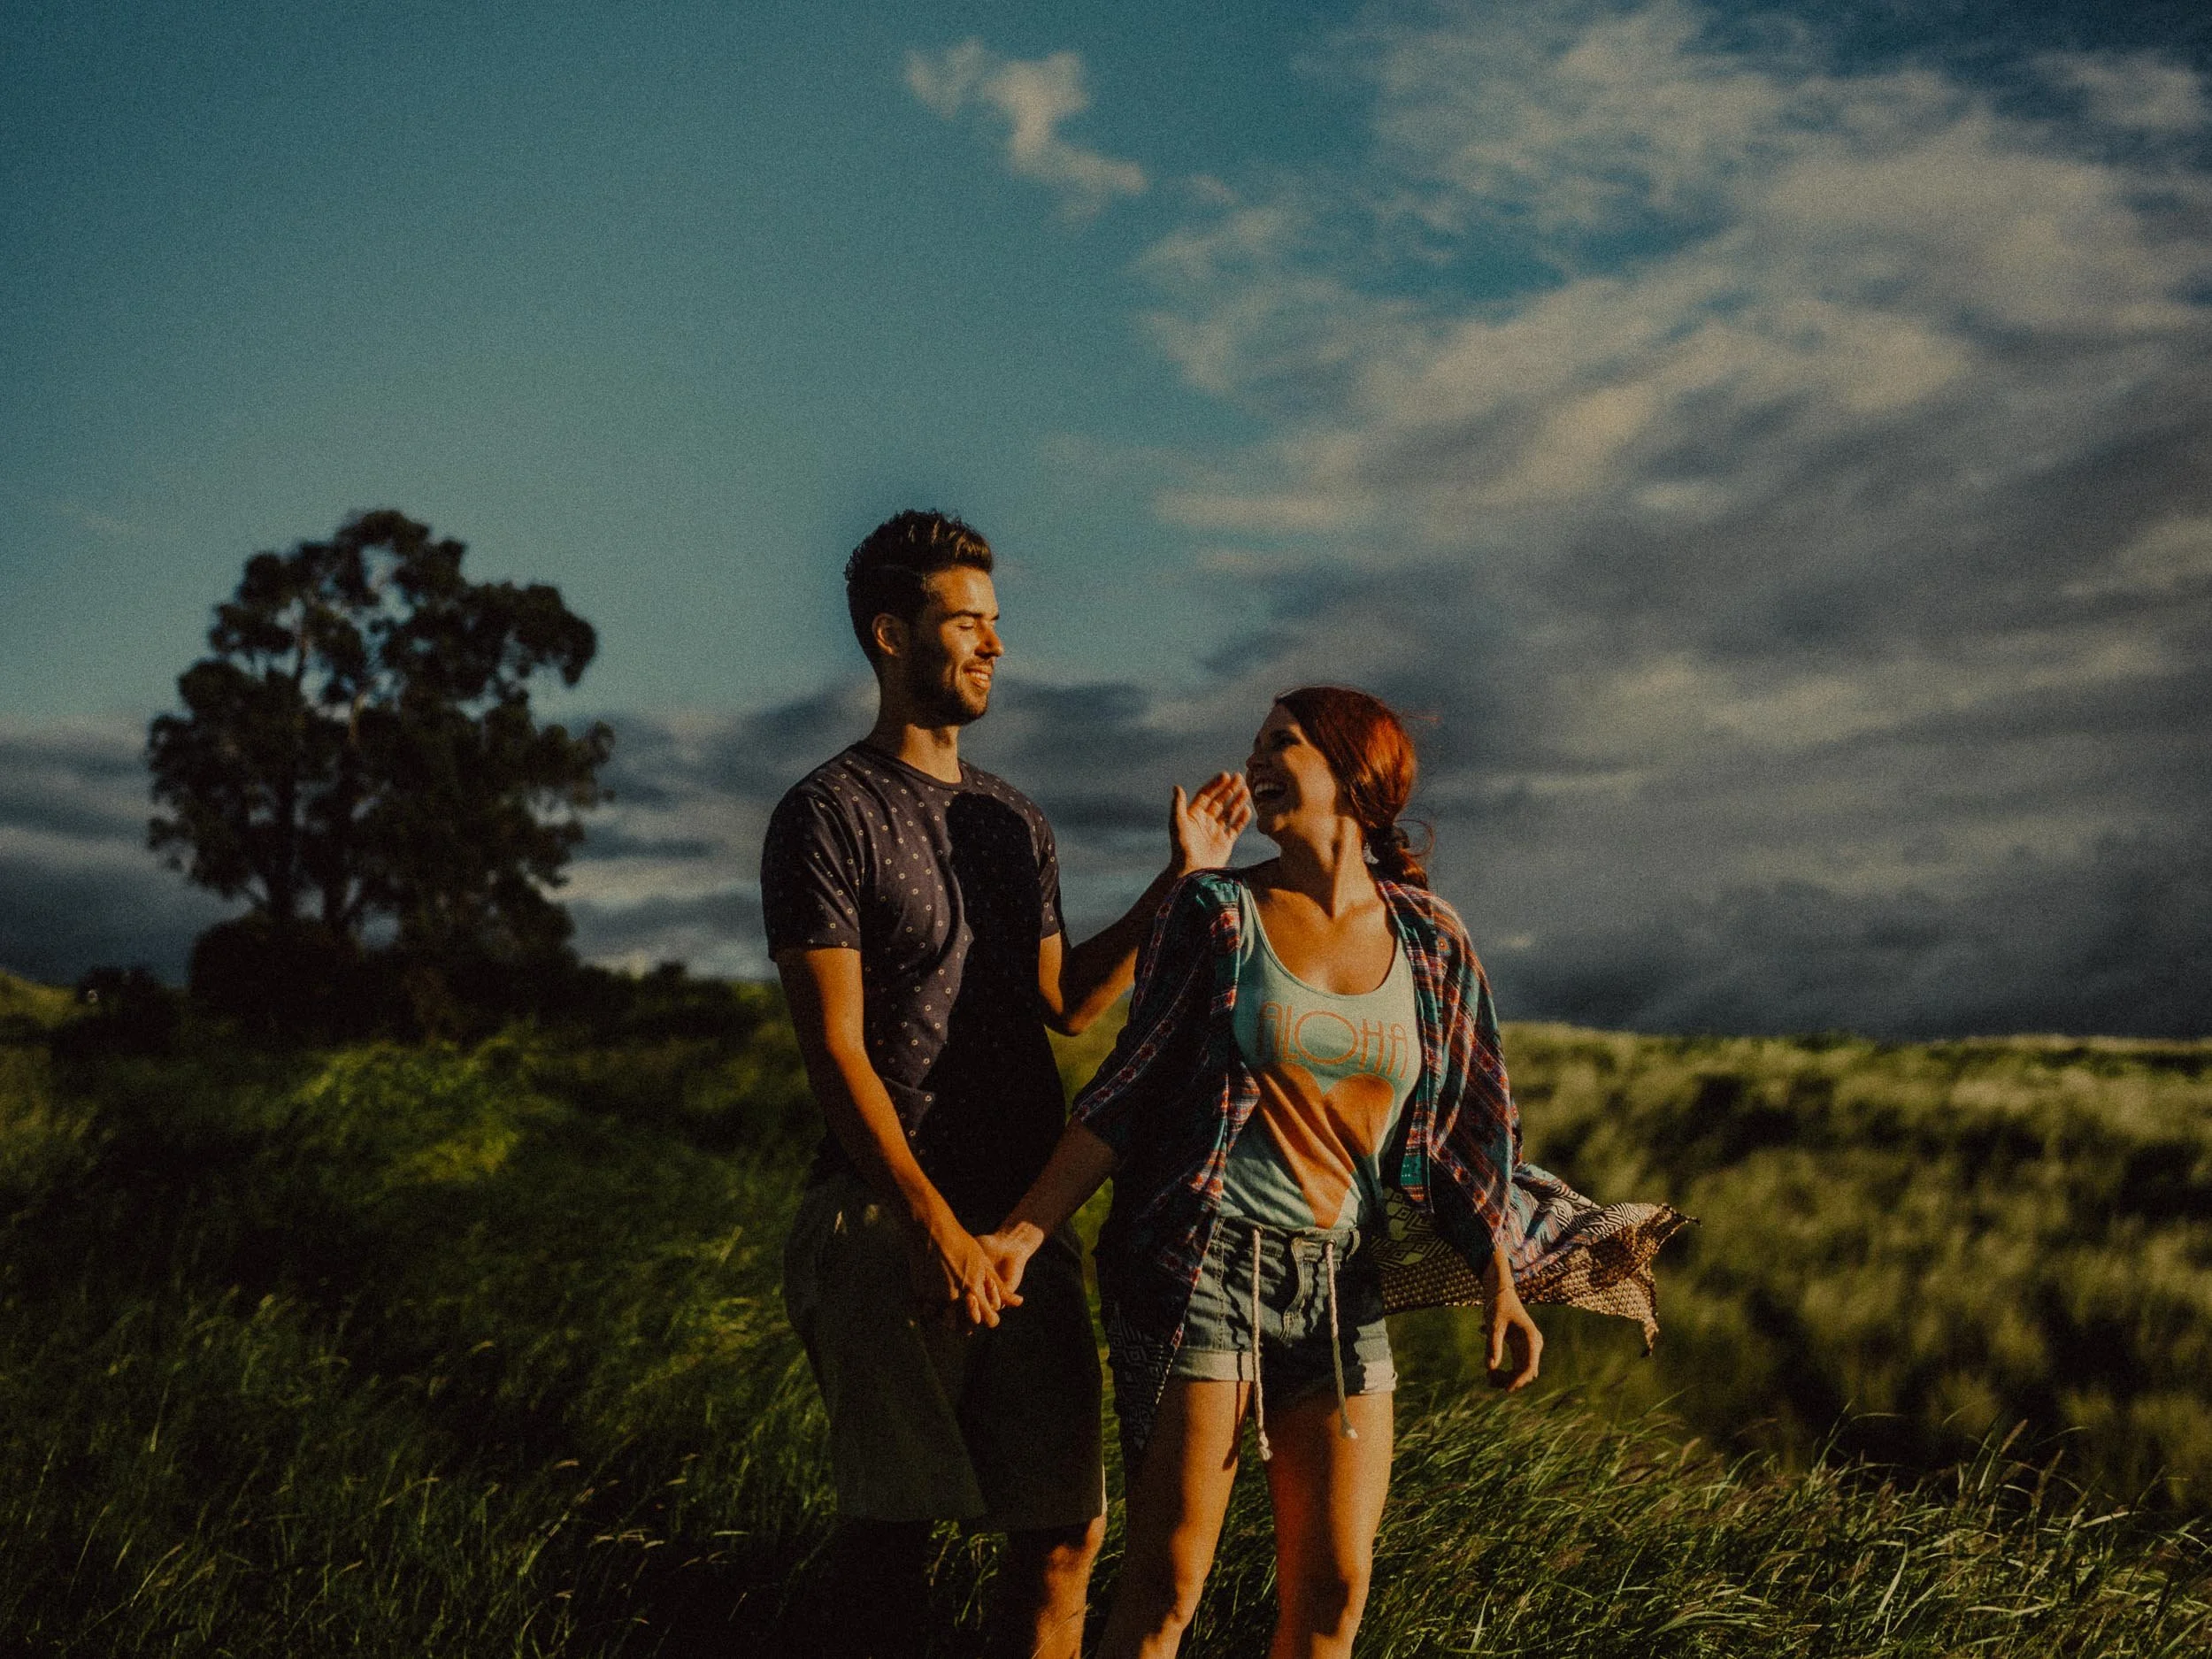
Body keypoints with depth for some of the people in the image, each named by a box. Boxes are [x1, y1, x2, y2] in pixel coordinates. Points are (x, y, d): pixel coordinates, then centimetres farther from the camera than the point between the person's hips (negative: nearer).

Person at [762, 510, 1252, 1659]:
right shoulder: (827, 815, -4)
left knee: (1065, 1526, 4)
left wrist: (1181, 878, 13)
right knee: (891, 1522, -1)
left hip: (1025, 1217, 6)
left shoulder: (1014, 821, 18)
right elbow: (834, 1052, -11)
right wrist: (935, 1228, -18)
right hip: (890, 1220, -6)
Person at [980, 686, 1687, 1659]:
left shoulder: (1428, 938, 7)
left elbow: (1462, 1128, 12)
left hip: (1342, 1287, 3)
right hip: (1203, 1274, -3)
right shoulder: (1216, 912, 1)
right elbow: (1128, 1093, -1)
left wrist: (1501, 1286, 5)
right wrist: (1023, 1232, -9)